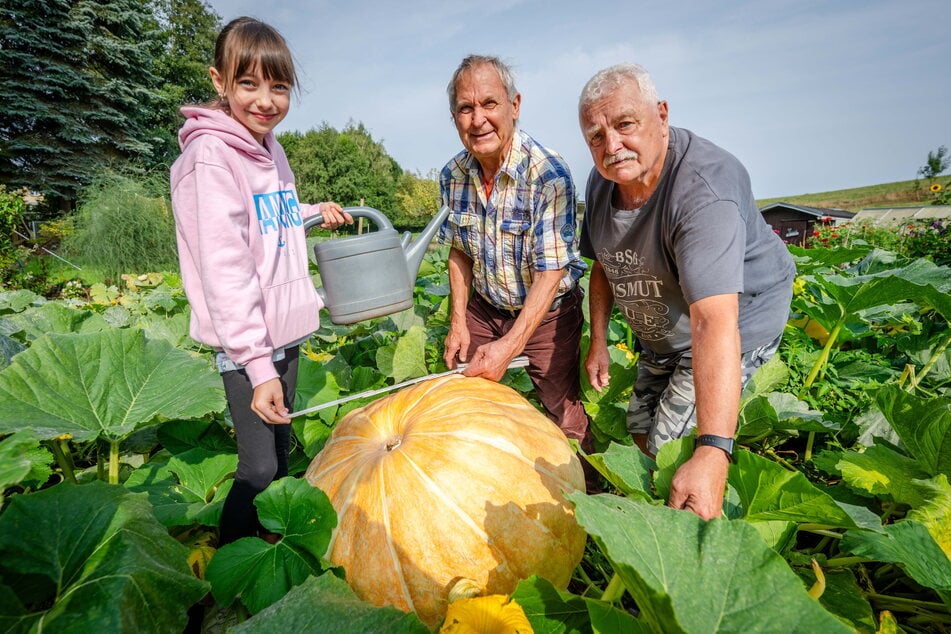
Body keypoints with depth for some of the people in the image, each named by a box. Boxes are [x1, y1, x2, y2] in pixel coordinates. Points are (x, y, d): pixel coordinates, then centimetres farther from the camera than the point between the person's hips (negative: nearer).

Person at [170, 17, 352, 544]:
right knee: (259, 468, -1)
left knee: (281, 451, 18)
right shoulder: (212, 153, -14)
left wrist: (314, 213, 9)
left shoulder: (269, 146, 10)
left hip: (285, 331, 8)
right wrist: (258, 363, -23)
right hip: (244, 343, -8)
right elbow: (224, 267, -21)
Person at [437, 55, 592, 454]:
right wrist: (458, 323, 0)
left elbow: (550, 272, -25)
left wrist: (510, 345, -30)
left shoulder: (549, 175, -24)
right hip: (484, 311, 5)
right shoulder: (453, 175, -6)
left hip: (546, 314, -4)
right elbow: (460, 254, 4)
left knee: (563, 415, 6)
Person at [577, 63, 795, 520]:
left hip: (738, 323, -7)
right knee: (640, 433, 17)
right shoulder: (602, 182, -10)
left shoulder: (703, 190, -36)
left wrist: (712, 454, -53)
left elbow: (714, 322, -47)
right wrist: (598, 341, 1)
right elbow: (604, 265, 6)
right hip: (658, 334, 8)